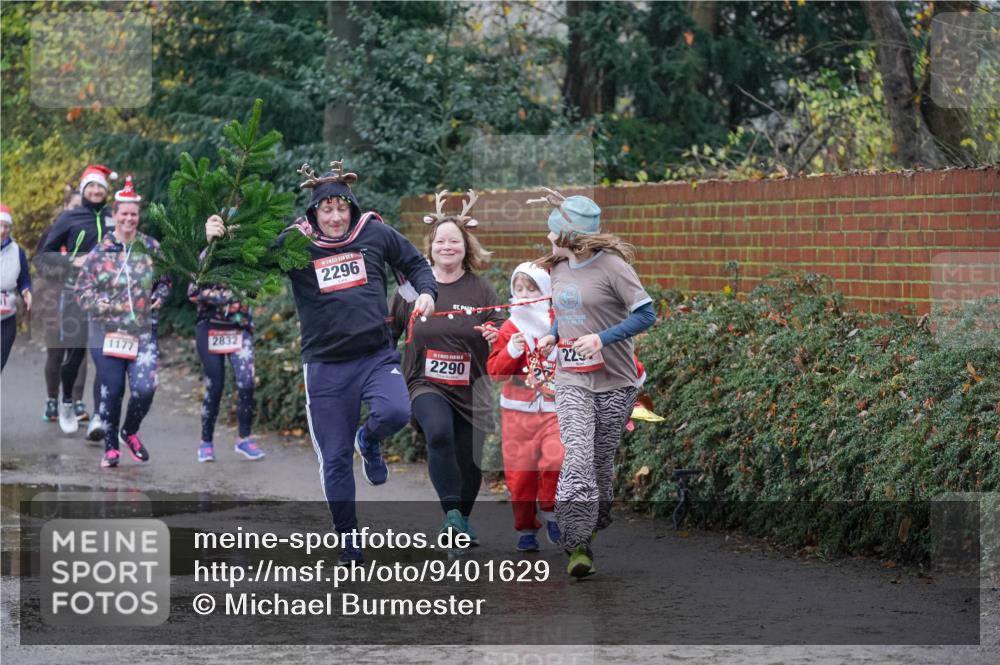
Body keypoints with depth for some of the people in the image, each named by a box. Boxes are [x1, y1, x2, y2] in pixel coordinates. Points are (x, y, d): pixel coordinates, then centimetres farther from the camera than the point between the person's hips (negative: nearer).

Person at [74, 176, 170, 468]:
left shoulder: (151, 248, 4)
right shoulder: (99, 252, -1)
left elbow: (165, 278, 19)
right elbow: (82, 289, 4)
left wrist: (160, 296, 0)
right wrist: (97, 304, -14)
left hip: (143, 333, 1)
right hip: (107, 332, -1)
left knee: (144, 387, -11)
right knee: (111, 391, 1)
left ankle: (130, 432, 18)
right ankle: (111, 447, 17)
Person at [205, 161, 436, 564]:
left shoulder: (376, 234, 1)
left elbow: (415, 264, 16)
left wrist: (425, 292, -2)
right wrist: (216, 242, -23)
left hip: (377, 356, 1)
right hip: (325, 367, 0)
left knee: (395, 412, -29)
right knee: (335, 459, 3)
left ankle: (369, 440, 8)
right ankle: (349, 543, 18)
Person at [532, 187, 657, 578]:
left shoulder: (611, 265, -10)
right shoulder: (558, 269, 11)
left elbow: (646, 315, -13)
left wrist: (602, 339, -23)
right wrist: (553, 336, 7)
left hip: (614, 382, -4)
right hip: (571, 381, 4)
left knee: (602, 460, 6)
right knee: (577, 458, -15)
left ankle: (593, 524, 29)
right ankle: (578, 544, -20)